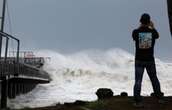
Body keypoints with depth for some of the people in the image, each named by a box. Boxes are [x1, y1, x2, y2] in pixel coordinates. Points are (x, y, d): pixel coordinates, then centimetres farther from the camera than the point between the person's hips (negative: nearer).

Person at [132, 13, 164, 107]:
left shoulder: (136, 32, -10)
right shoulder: (153, 32, -7)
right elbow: (157, 36, 19)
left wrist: (140, 27, 28)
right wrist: (152, 27, 34)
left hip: (139, 60, -1)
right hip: (150, 60, 1)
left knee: (138, 80, 0)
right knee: (154, 78, 20)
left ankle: (138, 100, -7)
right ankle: (158, 95, 33)